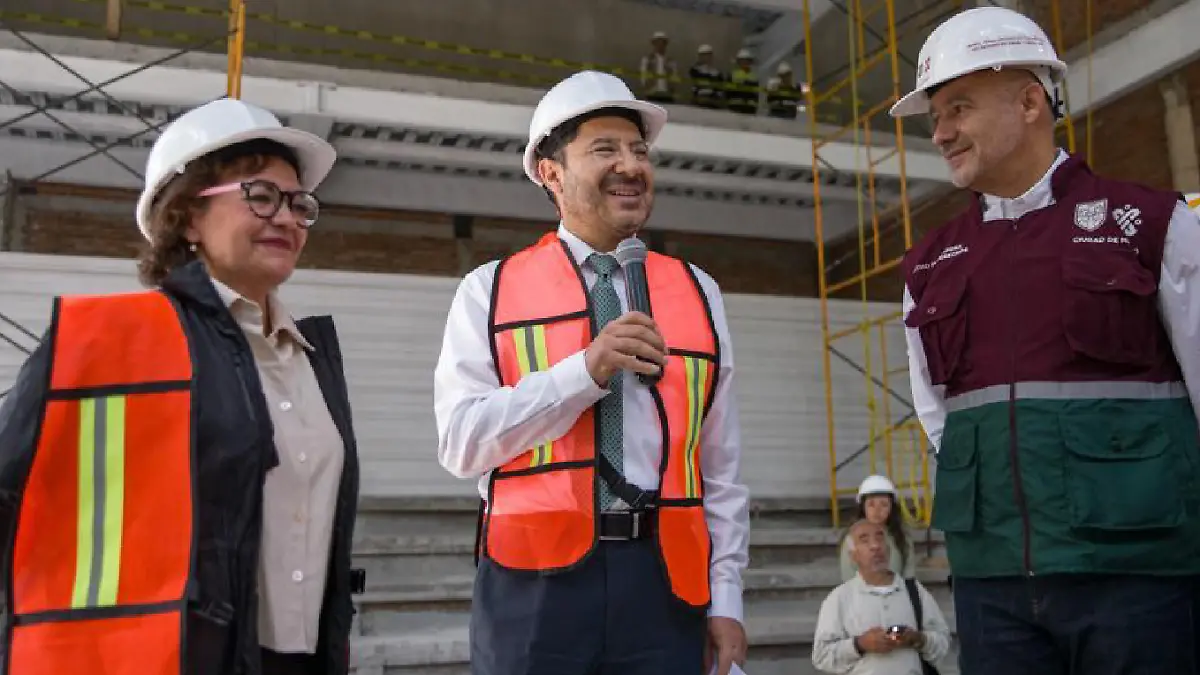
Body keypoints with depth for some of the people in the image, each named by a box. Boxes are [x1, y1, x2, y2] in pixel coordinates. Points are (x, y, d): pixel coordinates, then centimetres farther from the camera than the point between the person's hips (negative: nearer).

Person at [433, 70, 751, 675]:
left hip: (664, 579, 2)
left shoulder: (698, 292, 11)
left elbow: (720, 468, 9)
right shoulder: (490, 291, 4)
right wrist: (584, 371, -14)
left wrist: (725, 599, 5)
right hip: (533, 579, -2)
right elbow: (461, 442, -6)